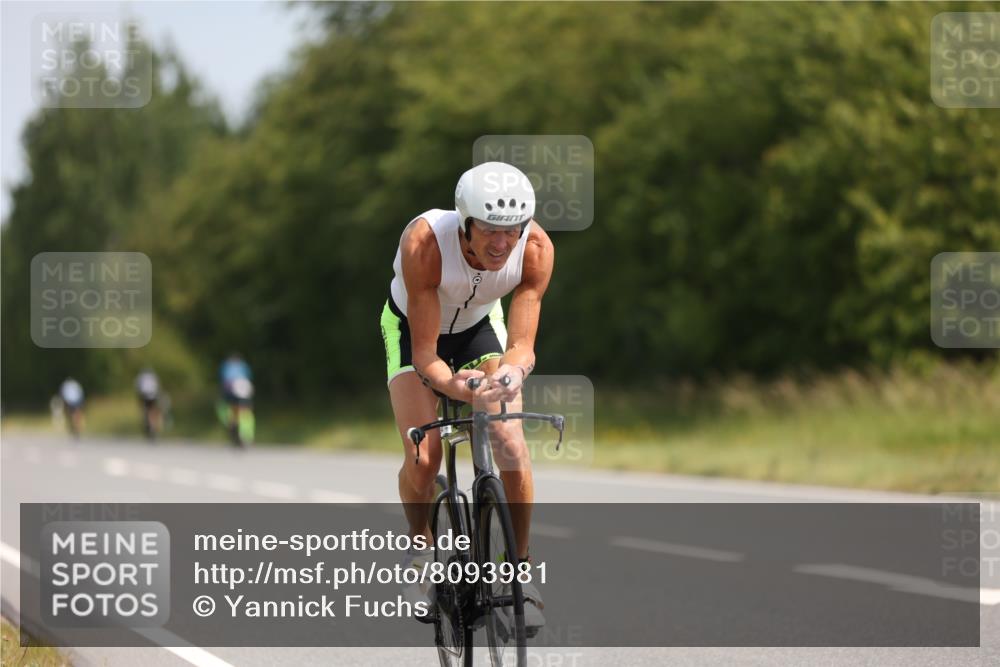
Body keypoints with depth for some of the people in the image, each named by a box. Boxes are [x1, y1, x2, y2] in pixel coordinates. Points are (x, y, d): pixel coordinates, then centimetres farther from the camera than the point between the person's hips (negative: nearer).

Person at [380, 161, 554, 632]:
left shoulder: (536, 248, -32)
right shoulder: (424, 242, -39)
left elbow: (522, 345, -29)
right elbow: (424, 355, -34)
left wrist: (511, 372, -52)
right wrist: (456, 387, -53)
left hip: (479, 325, 2)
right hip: (414, 327, -2)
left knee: (512, 447, -17)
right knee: (423, 458, -18)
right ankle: (420, 544, 12)